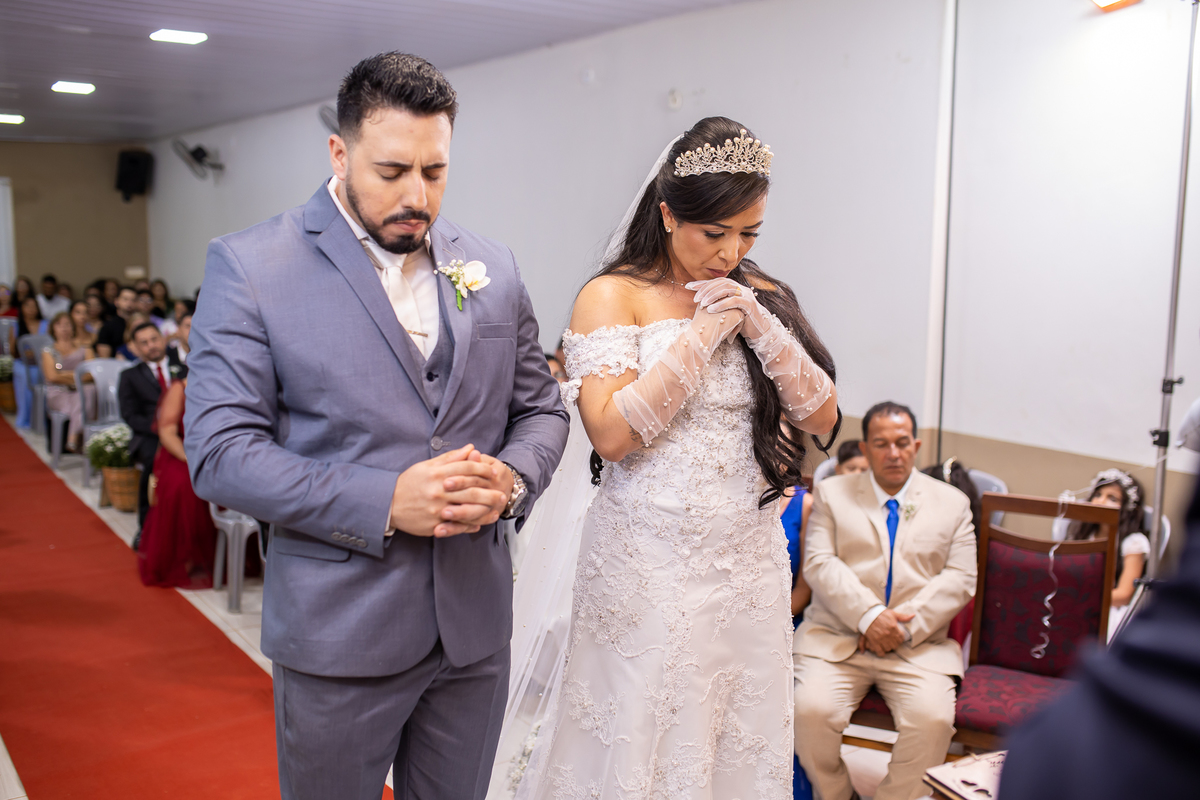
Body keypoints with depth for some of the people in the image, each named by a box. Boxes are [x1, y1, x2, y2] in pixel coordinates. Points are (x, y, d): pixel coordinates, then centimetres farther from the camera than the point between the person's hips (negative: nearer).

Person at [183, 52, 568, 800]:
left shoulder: (494, 268, 4)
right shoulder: (249, 267, -8)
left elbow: (540, 408, 11)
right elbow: (219, 451, -12)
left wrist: (512, 479, -11)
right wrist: (384, 501, -22)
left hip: (476, 625, 4)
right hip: (339, 632, -3)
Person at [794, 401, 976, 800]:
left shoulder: (951, 502, 15)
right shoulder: (831, 492, 13)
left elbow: (960, 578, 4)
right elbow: (819, 564, -1)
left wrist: (905, 626, -11)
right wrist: (869, 616, -16)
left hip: (919, 646, 1)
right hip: (837, 637, 0)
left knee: (932, 719, -27)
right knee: (811, 710, -26)